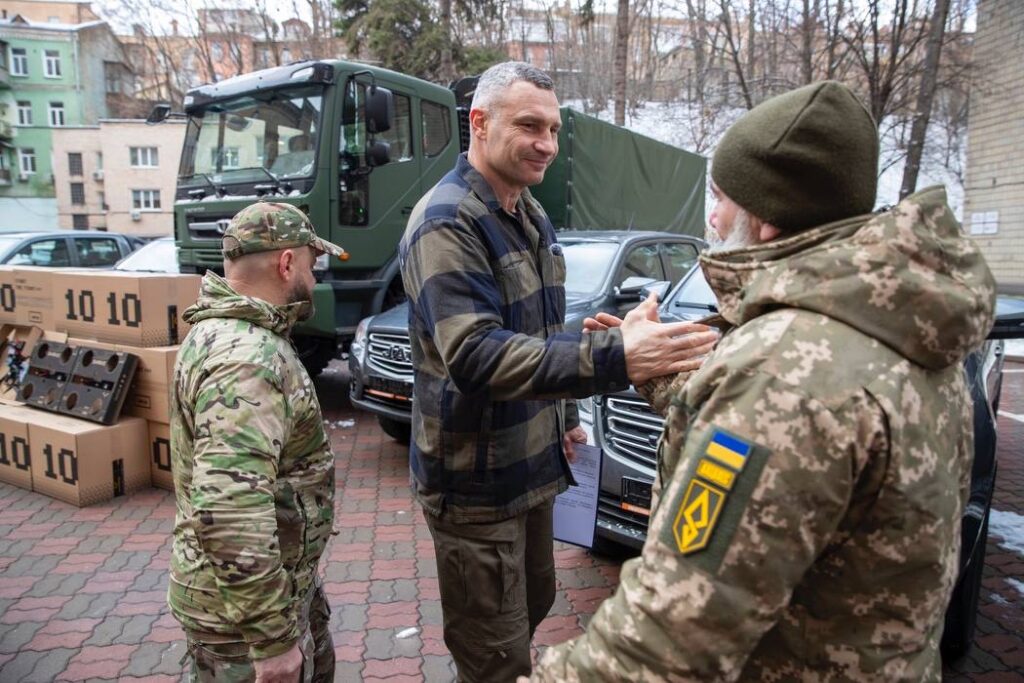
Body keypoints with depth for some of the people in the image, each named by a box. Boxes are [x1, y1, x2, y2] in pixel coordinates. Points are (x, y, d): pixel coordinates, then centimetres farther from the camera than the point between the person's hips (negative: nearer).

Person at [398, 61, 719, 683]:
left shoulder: (530, 214, 8)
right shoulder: (446, 222, -21)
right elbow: (474, 354, -35)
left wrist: (564, 417, 18)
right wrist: (613, 358, -45)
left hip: (532, 462, 9)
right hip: (476, 479, -8)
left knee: (534, 605, 26)